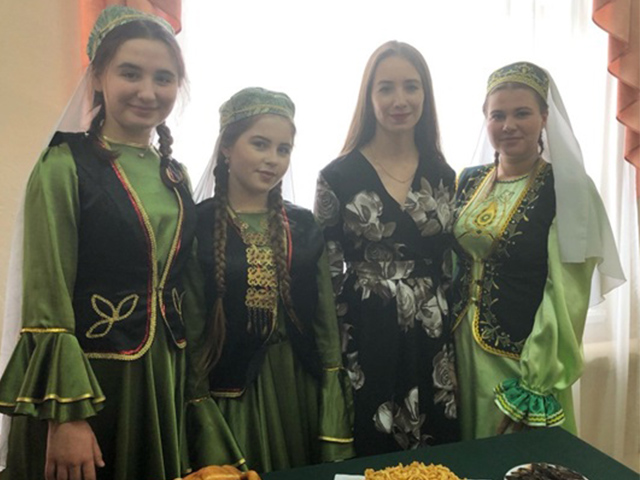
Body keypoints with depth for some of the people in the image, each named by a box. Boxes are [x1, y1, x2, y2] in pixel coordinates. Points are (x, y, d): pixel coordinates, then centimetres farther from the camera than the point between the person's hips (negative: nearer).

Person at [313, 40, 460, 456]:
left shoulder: (441, 175, 5)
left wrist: (455, 334, 10)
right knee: (370, 456, 11)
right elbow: (324, 274, -4)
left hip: (431, 343, 4)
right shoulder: (339, 175, -7)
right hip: (366, 339, -3)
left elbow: (451, 264, 11)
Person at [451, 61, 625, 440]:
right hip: (461, 350, 5)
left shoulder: (566, 188, -12)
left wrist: (537, 388, -18)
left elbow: (566, 298, -16)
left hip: (520, 359, -5)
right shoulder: (469, 181, 4)